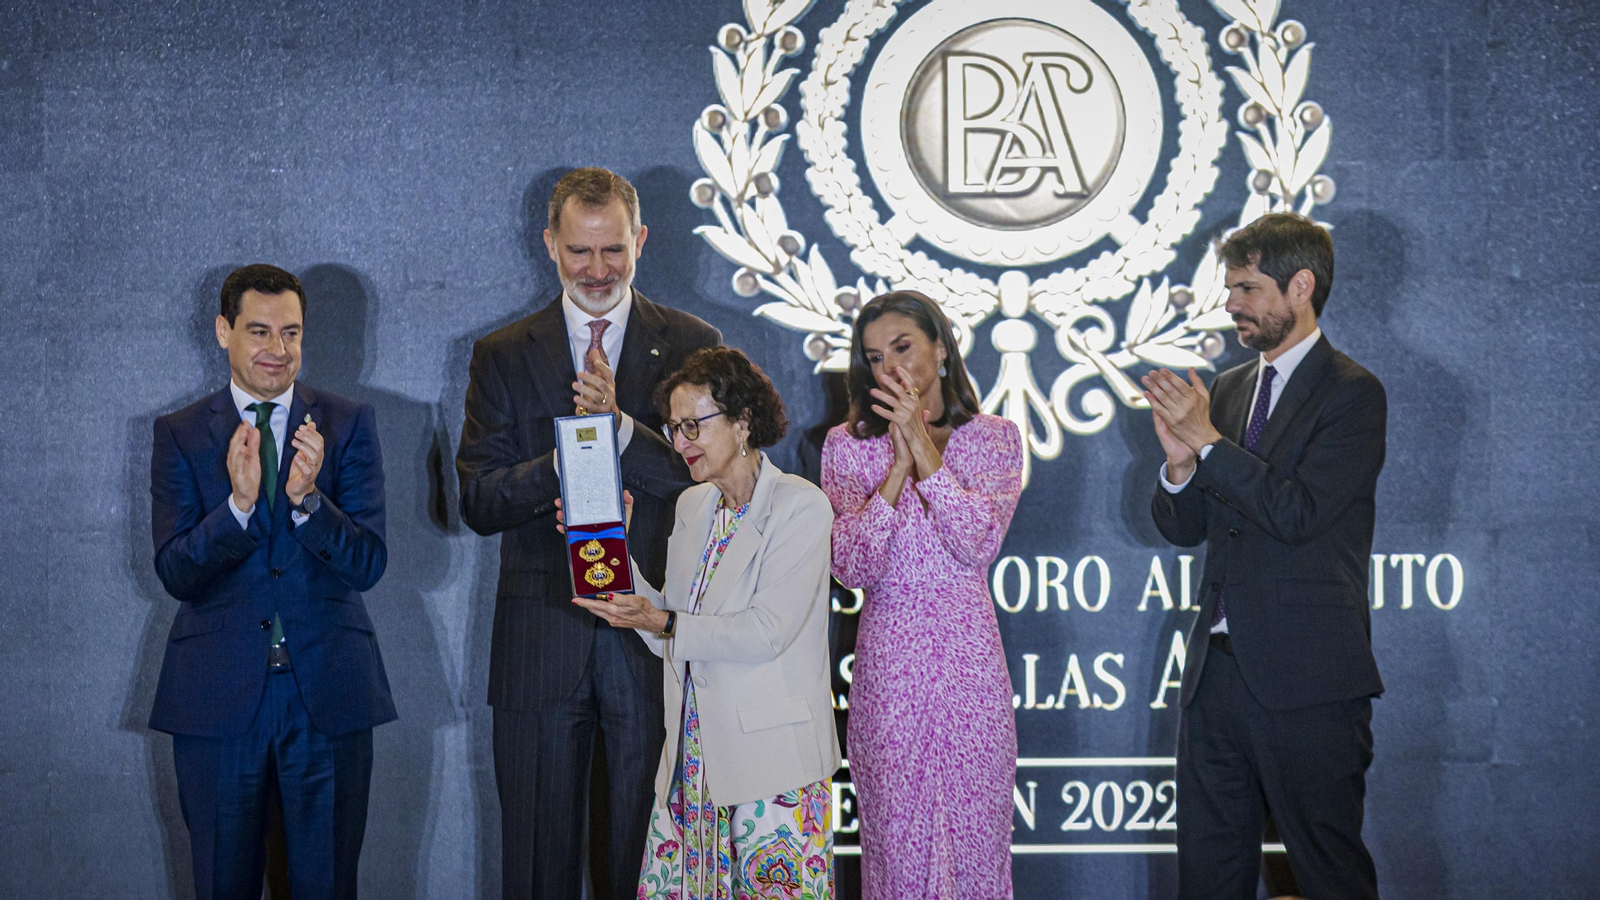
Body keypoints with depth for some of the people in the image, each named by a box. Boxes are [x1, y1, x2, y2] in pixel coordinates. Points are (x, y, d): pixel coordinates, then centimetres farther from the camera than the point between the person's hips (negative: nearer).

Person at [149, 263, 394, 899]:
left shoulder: (349, 426, 4)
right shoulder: (180, 435, 4)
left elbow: (368, 564, -5)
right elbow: (176, 574, -6)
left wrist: (307, 498, -22)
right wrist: (238, 502, -22)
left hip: (328, 690, 0)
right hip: (218, 697, 0)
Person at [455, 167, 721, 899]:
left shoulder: (692, 345, 6)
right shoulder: (503, 356, 8)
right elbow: (477, 501, 0)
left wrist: (621, 427, -18)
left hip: (653, 640, -1)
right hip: (540, 640, 1)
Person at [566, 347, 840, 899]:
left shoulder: (800, 507, -7)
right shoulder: (692, 506, 15)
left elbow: (768, 630, -15)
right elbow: (670, 637, 12)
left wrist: (663, 624, -18)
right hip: (692, 759, 6)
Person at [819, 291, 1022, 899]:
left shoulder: (994, 439, 5)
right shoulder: (849, 445, 3)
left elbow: (980, 543, -11)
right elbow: (851, 567, -8)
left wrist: (923, 446, -16)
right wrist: (900, 463, -15)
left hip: (969, 654, 0)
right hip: (889, 660, 0)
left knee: (977, 838, 3)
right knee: (897, 843, 2)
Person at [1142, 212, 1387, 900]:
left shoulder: (1352, 393, -8)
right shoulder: (1228, 389, 15)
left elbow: (1298, 514, -19)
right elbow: (1183, 527, 14)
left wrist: (1208, 439, -15)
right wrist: (1180, 460, -7)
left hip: (1307, 684, -7)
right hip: (1218, 671, 7)